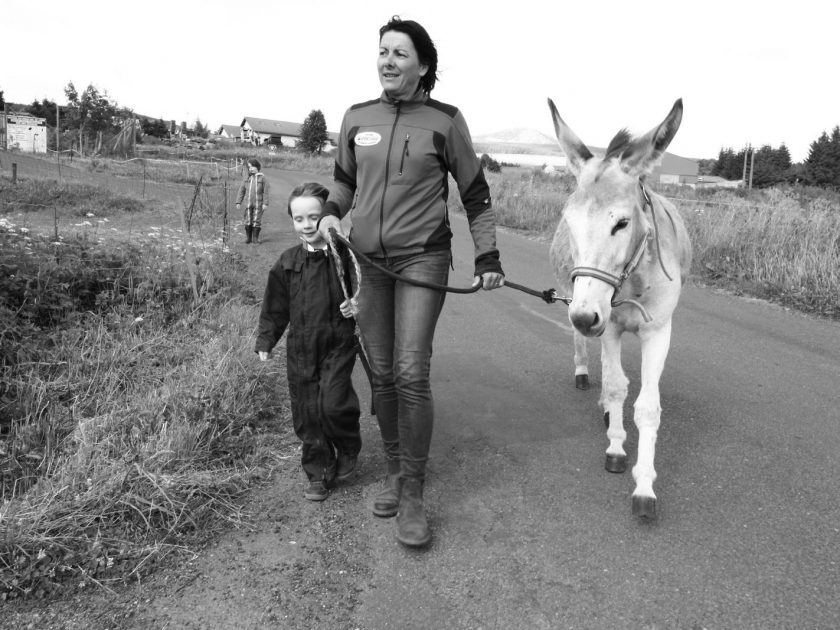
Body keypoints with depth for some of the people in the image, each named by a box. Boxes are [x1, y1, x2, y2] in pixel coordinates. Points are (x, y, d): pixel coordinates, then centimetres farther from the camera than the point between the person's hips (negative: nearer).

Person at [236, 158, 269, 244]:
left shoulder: (262, 178, -2)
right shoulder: (247, 179, 7)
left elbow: (265, 192, -3)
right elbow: (241, 191, 10)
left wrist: (265, 203, -8)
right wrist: (238, 202, 5)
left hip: (258, 204, -3)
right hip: (248, 204, 3)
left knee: (257, 221, 0)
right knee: (248, 221, 5)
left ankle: (255, 238, 10)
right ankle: (248, 237, 17)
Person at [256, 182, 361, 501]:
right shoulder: (287, 263, 4)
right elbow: (275, 307, 13)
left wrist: (358, 306, -17)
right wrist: (265, 340, 10)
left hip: (338, 344, -3)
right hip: (300, 348, 4)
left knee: (333, 404, -14)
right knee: (306, 414, 7)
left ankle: (348, 449, 19)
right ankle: (319, 474, 24)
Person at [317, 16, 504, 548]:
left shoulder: (445, 121, -3)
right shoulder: (358, 118, 6)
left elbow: (475, 194, 4)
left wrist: (489, 259, 2)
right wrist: (331, 211, 3)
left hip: (423, 259, -4)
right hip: (369, 262, 4)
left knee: (411, 374, -13)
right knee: (381, 374, 9)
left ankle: (412, 494, 0)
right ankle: (395, 471, 27)